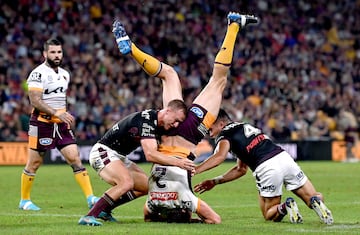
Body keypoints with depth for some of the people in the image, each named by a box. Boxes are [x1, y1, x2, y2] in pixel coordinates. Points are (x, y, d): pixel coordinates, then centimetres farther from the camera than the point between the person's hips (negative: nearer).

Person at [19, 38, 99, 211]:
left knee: (75, 158, -4)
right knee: (34, 163, 3)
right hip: (42, 123, -6)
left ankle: (90, 198, -7)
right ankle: (24, 200, 18)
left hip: (61, 124, 6)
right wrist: (57, 113, -27)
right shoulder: (38, 73, -12)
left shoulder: (65, 74, 13)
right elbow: (35, 101, -20)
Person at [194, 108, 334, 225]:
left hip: (266, 168, -6)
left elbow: (219, 157, -18)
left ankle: (284, 207, -18)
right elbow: (241, 170, 33)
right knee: (314, 198, 16)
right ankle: (316, 201, -18)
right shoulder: (245, 126, 31)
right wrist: (215, 182, 33)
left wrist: (193, 170, -17)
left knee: (269, 215, 14)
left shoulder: (225, 136, 6)